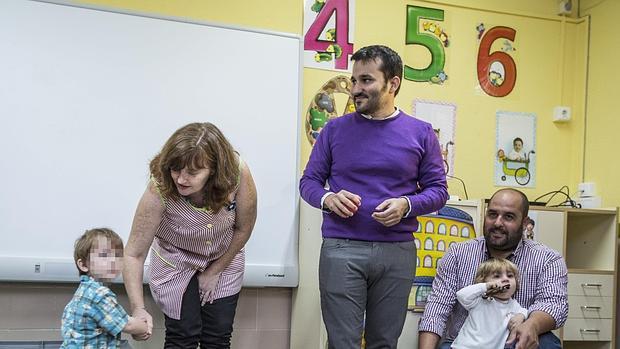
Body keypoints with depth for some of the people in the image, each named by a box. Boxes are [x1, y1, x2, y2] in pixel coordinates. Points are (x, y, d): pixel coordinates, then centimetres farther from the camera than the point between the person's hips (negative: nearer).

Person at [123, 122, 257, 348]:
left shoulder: (238, 173, -32)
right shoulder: (160, 190, -35)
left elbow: (243, 229, -13)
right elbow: (134, 255, -29)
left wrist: (214, 271, -6)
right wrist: (138, 309, -37)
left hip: (225, 259, 2)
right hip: (176, 262, -2)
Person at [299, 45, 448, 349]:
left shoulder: (420, 133, 6)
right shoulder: (335, 129, 6)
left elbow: (438, 189, 6)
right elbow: (309, 181, 8)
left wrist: (406, 205, -14)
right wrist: (328, 199, -15)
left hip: (397, 252, 1)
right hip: (341, 249, -1)